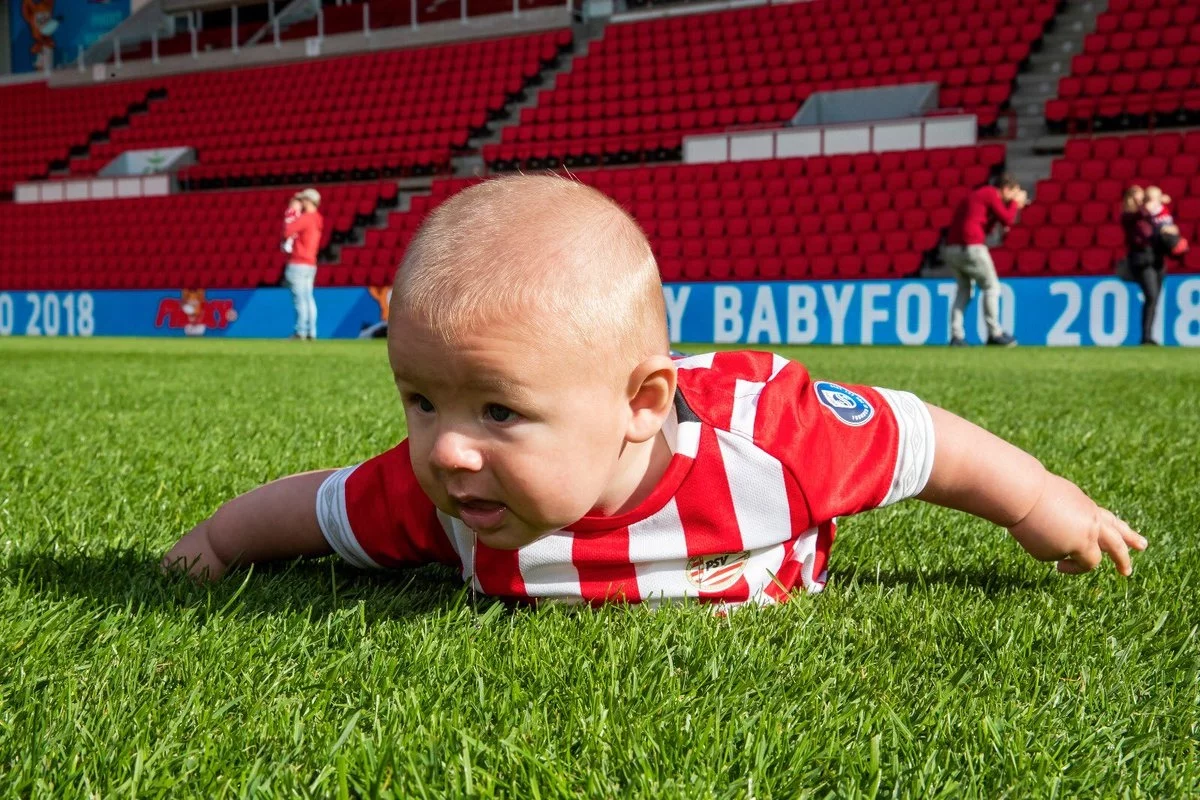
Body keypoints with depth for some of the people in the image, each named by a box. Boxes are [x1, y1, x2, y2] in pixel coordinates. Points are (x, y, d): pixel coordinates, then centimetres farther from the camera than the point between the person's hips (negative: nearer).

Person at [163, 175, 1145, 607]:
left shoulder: (760, 430, -49)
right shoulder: (433, 490, -40)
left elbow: (914, 434, -30)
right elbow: (317, 504, -18)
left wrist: (1042, 506, -16)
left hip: (770, 588, -1)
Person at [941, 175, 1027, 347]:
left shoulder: (976, 196, 25)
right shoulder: (992, 194, -1)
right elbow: (1007, 221, -6)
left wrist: (1012, 207, 25)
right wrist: (1015, 203, 12)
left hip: (951, 248, 8)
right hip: (971, 247, -8)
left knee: (963, 289, 17)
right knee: (991, 286, 5)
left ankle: (956, 336, 7)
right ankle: (994, 333, 4)